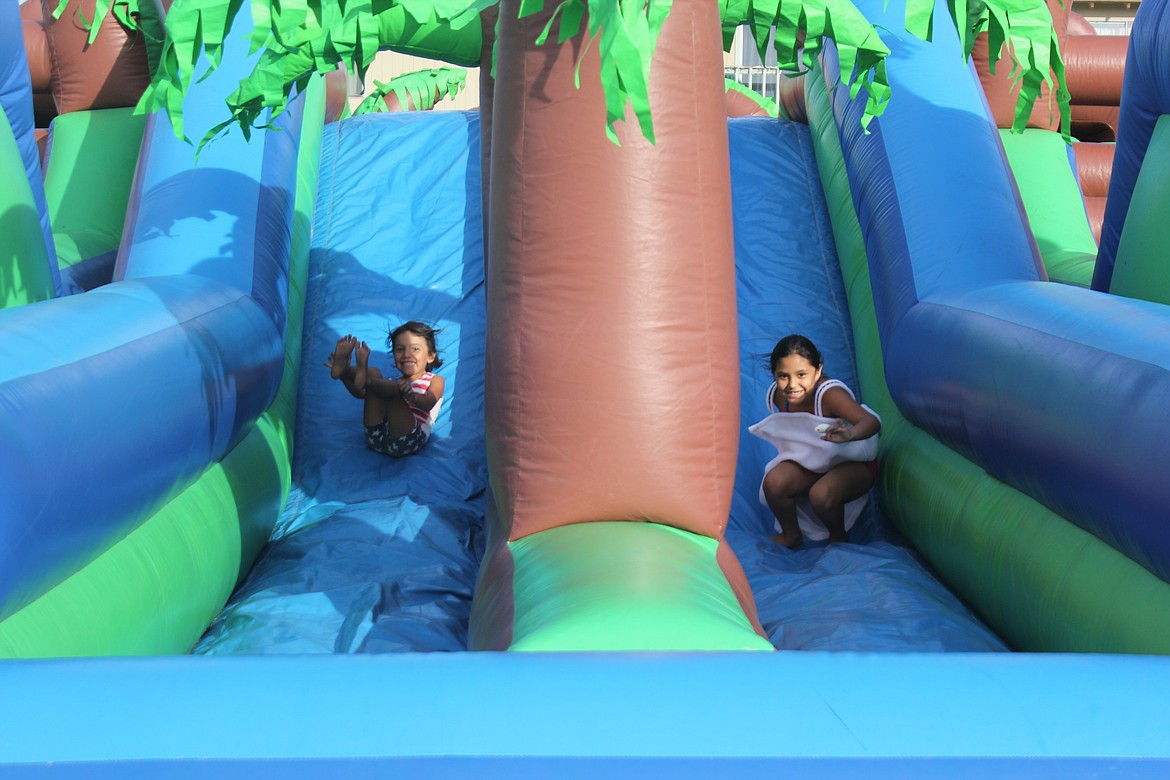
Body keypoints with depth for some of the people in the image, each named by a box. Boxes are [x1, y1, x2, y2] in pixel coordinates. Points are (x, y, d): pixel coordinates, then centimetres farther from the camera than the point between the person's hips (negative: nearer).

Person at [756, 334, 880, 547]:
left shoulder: (829, 393, -33)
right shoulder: (778, 395, -14)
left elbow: (872, 421, -50)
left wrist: (849, 435, -67)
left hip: (854, 464, -5)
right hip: (813, 462, 5)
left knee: (821, 495, -33)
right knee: (773, 483, -21)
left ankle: (838, 536, 2)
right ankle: (791, 534, 8)